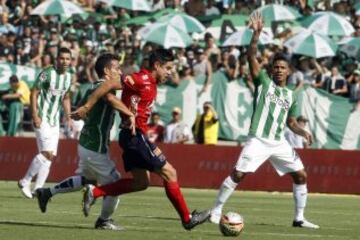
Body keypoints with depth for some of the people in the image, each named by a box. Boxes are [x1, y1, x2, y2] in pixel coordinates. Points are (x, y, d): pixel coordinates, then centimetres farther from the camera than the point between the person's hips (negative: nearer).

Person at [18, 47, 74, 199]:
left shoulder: (68, 77, 8)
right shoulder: (47, 74, -14)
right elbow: (34, 93, -12)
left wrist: (68, 117, 13)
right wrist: (35, 116, -19)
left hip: (55, 120, 7)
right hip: (42, 119, -7)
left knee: (50, 156, 3)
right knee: (47, 153, -16)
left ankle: (38, 189, 7)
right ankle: (25, 182, -3)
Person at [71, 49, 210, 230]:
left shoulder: (150, 83, 14)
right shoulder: (143, 80, -16)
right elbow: (109, 85, -21)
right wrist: (86, 107, -20)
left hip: (134, 137, 10)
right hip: (135, 135, -10)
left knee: (141, 182, 12)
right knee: (169, 173, -4)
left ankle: (94, 192, 8)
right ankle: (187, 219, 4)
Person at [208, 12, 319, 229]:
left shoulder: (291, 95, 15)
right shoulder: (263, 82, 3)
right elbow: (251, 56, -9)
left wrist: (303, 132, 1)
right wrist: (257, 34, -20)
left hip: (279, 143, 5)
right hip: (258, 140, -5)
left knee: (301, 175, 1)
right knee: (238, 174, -12)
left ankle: (299, 218, 11)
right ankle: (216, 211, -2)